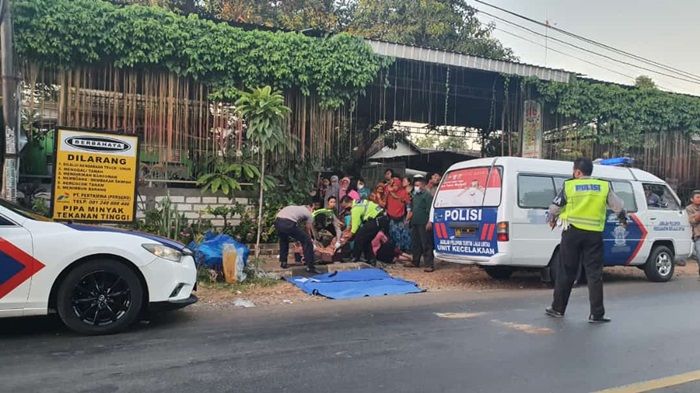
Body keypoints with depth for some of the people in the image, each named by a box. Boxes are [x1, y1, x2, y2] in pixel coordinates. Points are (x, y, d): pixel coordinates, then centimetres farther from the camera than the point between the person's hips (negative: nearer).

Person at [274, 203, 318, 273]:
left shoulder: (296, 208, 38)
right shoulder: (308, 214, 21)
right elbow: (308, 230, 25)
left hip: (277, 222, 6)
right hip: (289, 224, -6)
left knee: (283, 240, 37)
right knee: (307, 242, 8)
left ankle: (283, 262, 38)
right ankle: (310, 267, 8)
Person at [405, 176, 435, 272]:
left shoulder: (427, 195, -8)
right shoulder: (415, 195, 17)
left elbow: (430, 210, -15)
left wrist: (429, 222, -21)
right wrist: (409, 219, 22)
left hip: (424, 224, -9)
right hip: (415, 223, 9)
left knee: (426, 244, -7)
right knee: (415, 243, 16)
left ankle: (430, 265, -6)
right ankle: (415, 262, 27)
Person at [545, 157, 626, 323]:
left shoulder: (569, 186, -2)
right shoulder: (604, 186, 4)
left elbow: (554, 207, 4)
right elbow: (618, 206, 12)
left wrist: (552, 220, 25)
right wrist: (623, 219, 34)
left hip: (572, 233, -1)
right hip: (594, 235, 1)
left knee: (566, 272, 8)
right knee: (594, 273, 6)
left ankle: (558, 308, 18)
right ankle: (596, 314, 6)